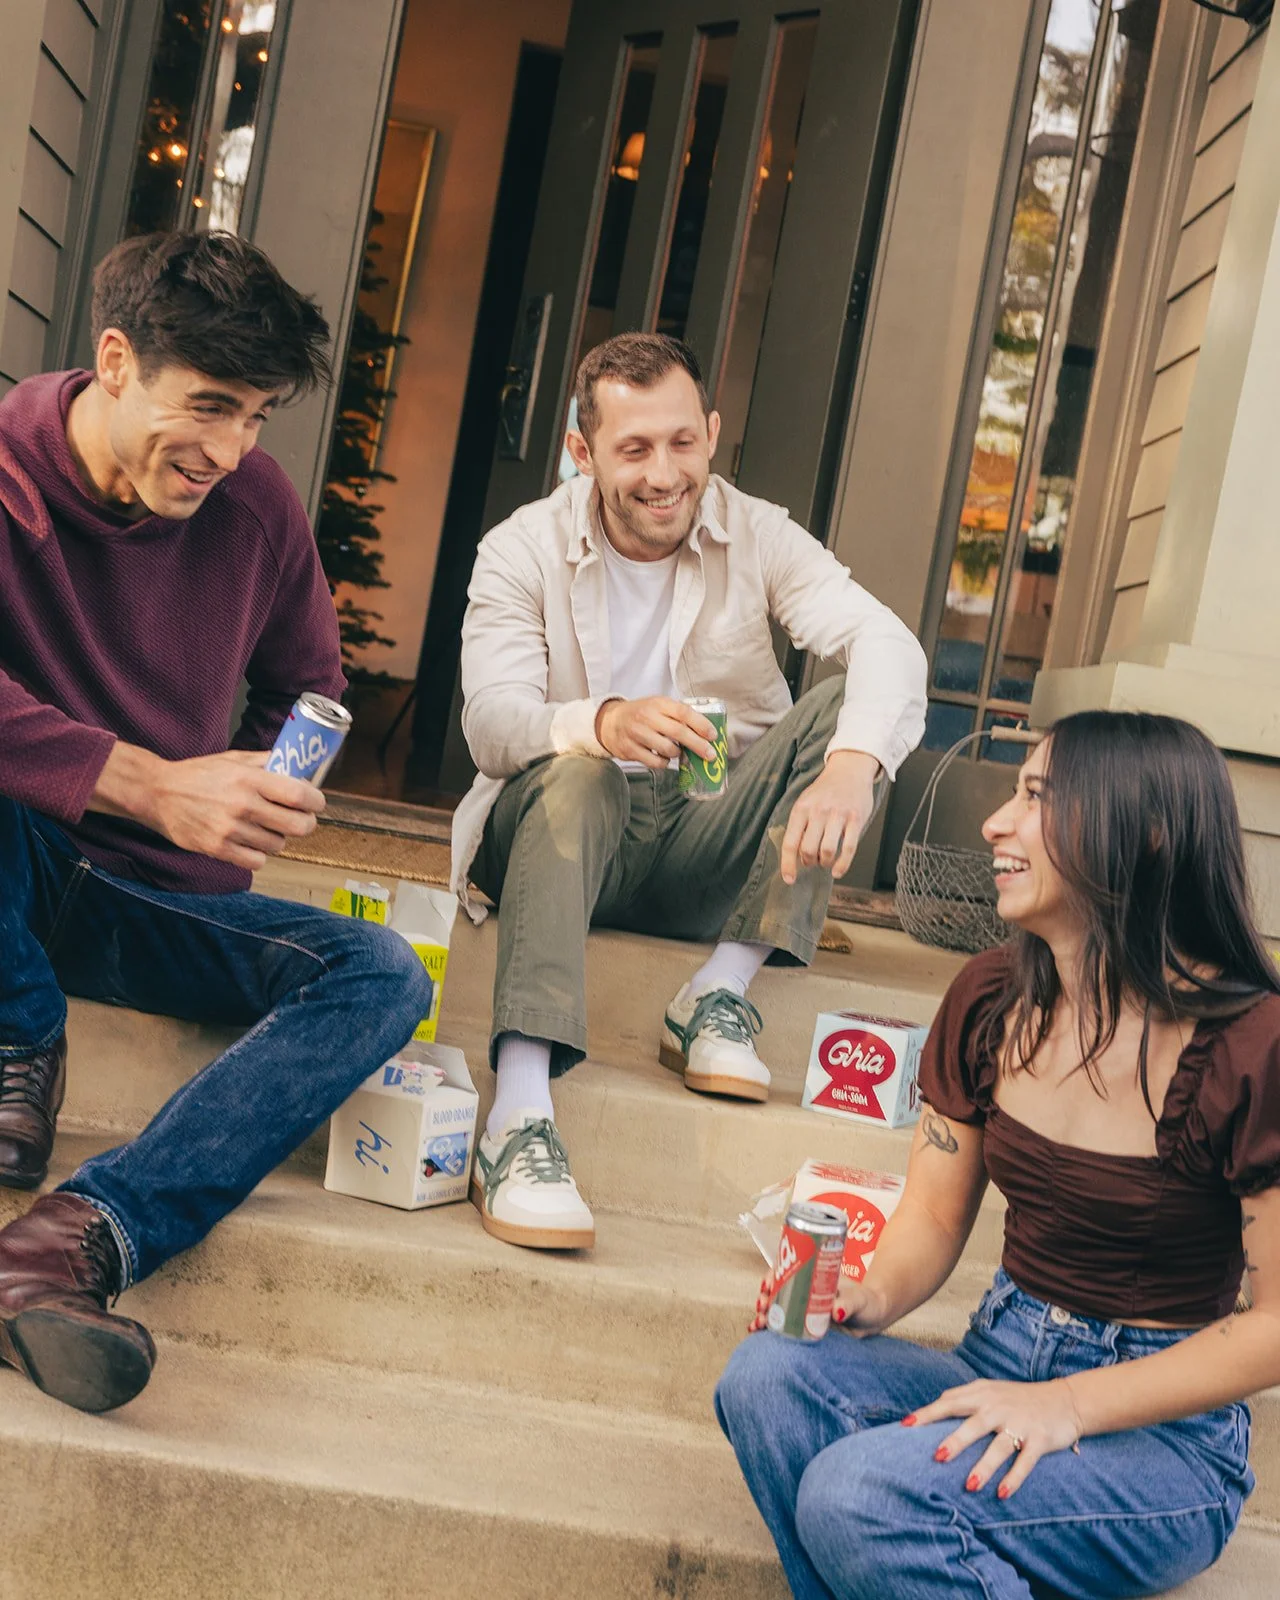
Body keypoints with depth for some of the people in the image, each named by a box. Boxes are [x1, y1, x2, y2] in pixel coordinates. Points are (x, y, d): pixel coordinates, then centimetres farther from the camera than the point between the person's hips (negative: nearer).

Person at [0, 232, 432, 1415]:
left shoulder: (258, 506, -2)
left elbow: (311, 688, 13)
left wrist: (277, 787, -8)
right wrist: (153, 786, -38)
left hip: (163, 902, 4)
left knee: (384, 976, -22)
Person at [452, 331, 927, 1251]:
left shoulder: (759, 539, -2)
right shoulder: (524, 552, -4)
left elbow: (886, 642, -19)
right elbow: (490, 721, -19)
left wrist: (852, 765, -43)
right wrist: (602, 724, -43)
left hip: (708, 849, 2)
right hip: (567, 836, -2)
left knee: (849, 709, -18)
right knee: (572, 770, -36)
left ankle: (720, 996, -24)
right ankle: (519, 1114, -47)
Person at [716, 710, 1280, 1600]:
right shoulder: (991, 1000, 3)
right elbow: (935, 1218, 8)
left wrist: (1069, 1402, -21)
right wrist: (869, 1300, -14)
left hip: (1164, 1433, -5)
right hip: (1001, 1359, 6)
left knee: (859, 1493, -30)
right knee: (768, 1374, -24)